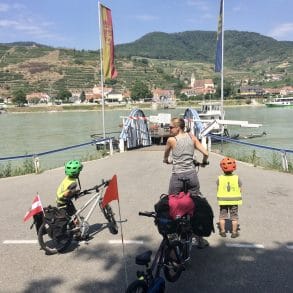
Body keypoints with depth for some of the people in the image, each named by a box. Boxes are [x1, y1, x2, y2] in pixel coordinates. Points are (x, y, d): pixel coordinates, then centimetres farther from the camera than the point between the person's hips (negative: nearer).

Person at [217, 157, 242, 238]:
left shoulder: (220, 178, -8)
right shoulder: (237, 178, -9)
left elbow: (218, 190, -5)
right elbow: (240, 190, -5)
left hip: (223, 201, 0)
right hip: (234, 200, 0)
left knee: (222, 216, 14)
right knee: (234, 217, 12)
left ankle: (222, 231, 20)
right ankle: (234, 232, 17)